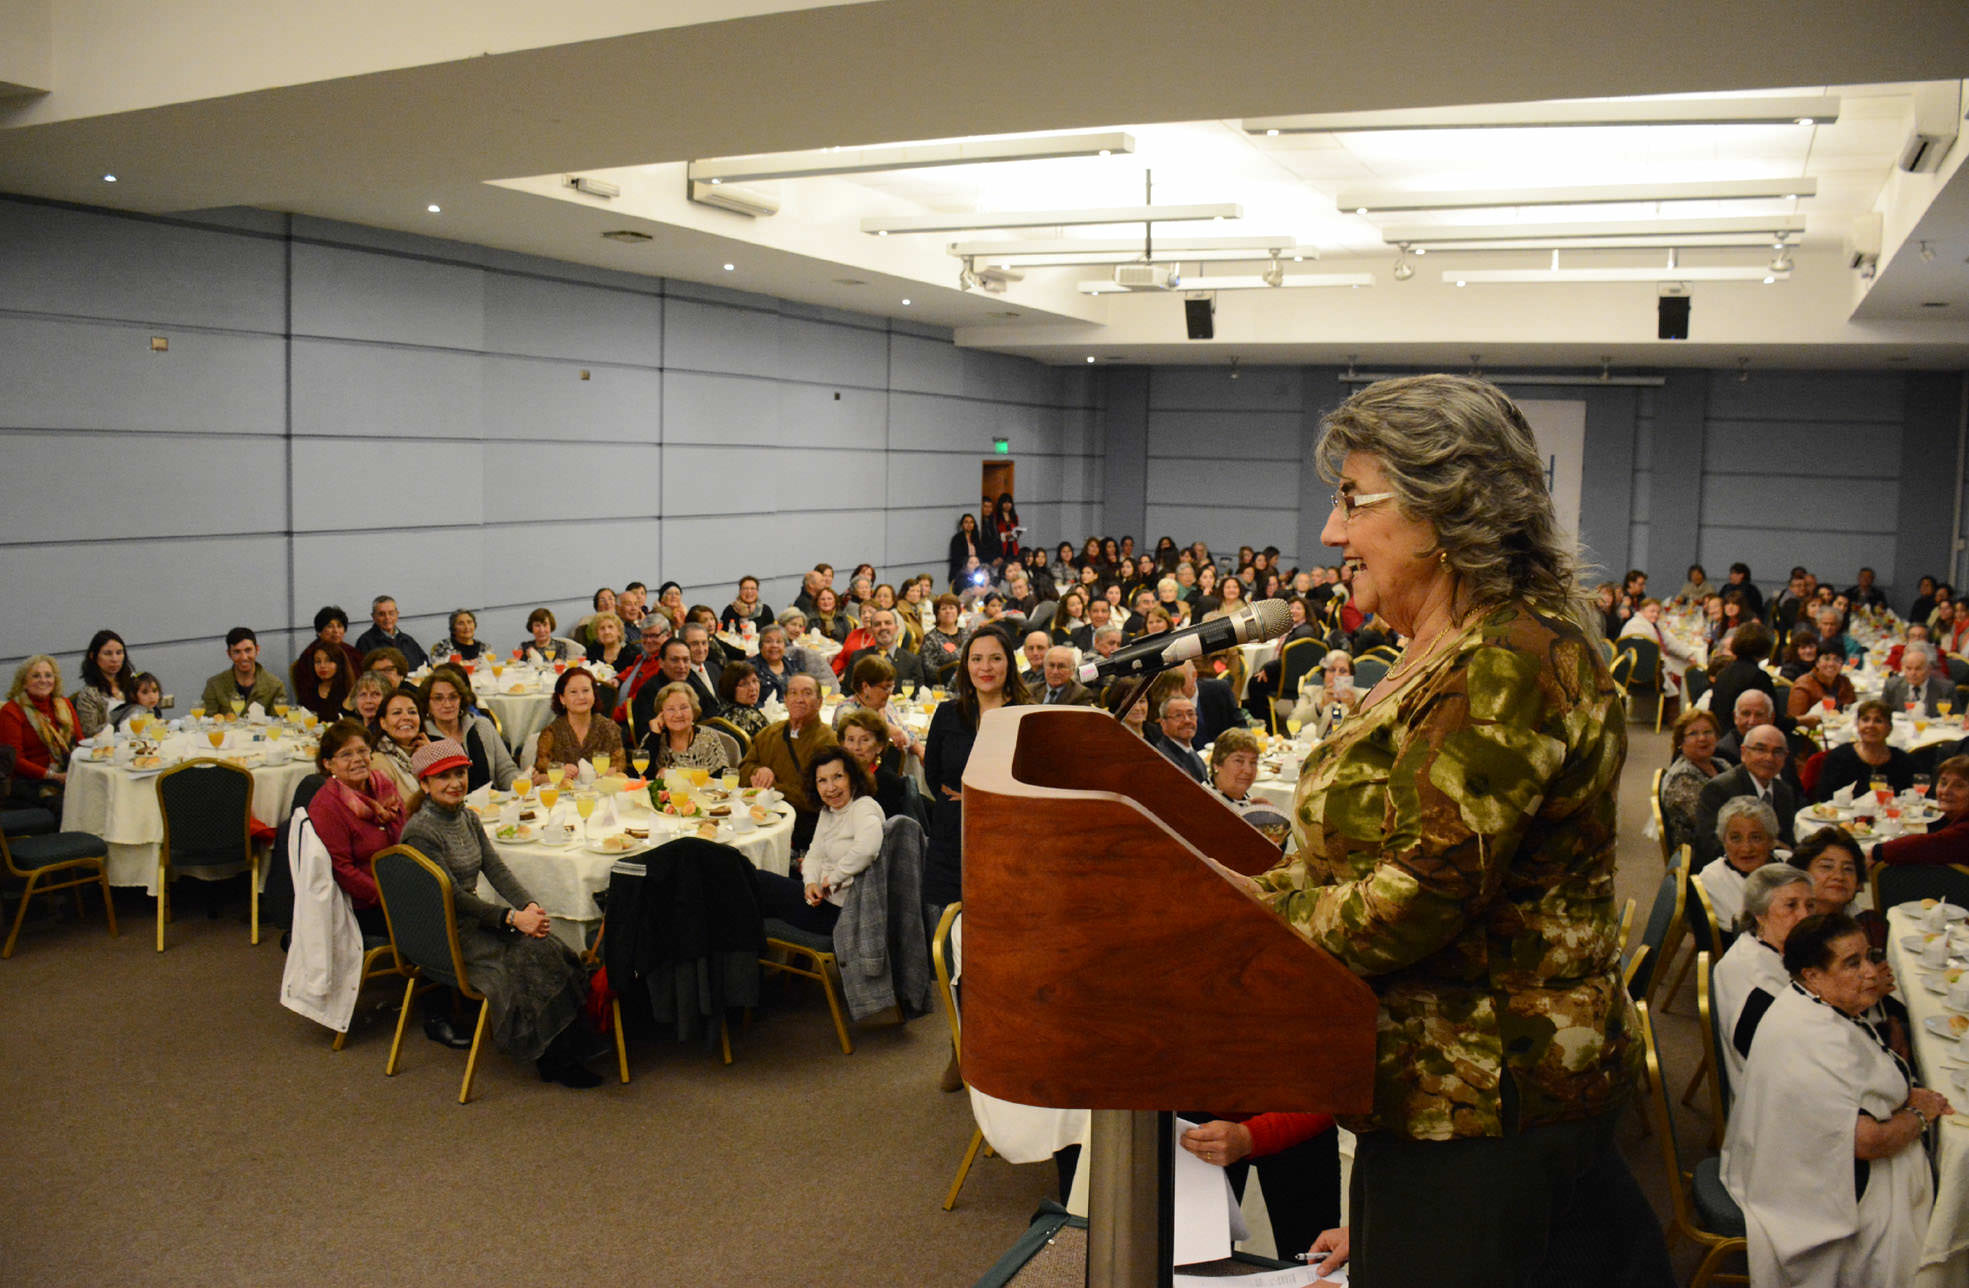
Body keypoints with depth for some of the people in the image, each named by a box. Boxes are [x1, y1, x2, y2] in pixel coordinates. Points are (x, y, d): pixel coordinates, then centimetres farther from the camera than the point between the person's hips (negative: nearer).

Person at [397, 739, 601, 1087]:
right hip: (446, 937, -7)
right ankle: (552, 1058, -15)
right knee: (532, 952, -25)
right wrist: (512, 918, -26)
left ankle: (564, 1050, -14)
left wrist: (530, 906, -14)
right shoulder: (420, 832, -14)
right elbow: (452, 896, -20)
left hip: (473, 919, 7)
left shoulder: (468, 819, 12)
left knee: (552, 948, -17)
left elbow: (497, 870, 5)